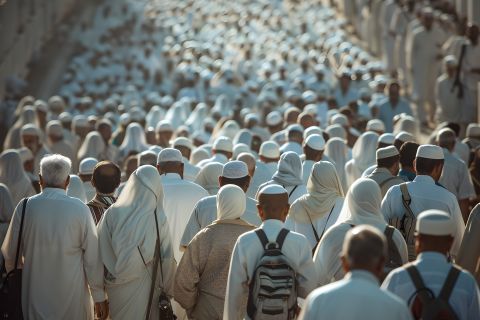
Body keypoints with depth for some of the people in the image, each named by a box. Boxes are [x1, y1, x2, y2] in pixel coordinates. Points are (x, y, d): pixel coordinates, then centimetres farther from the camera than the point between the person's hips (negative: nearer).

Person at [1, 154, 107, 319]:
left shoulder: (25, 207, -6)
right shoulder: (80, 209, -10)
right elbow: (92, 256, -8)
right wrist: (99, 296, 1)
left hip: (35, 292, 1)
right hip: (73, 294, -1)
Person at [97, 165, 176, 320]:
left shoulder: (112, 213, -9)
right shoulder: (159, 220, -14)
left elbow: (101, 254, -4)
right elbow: (167, 259, -9)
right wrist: (168, 290, 3)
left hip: (117, 290, 2)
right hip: (144, 288, -2)